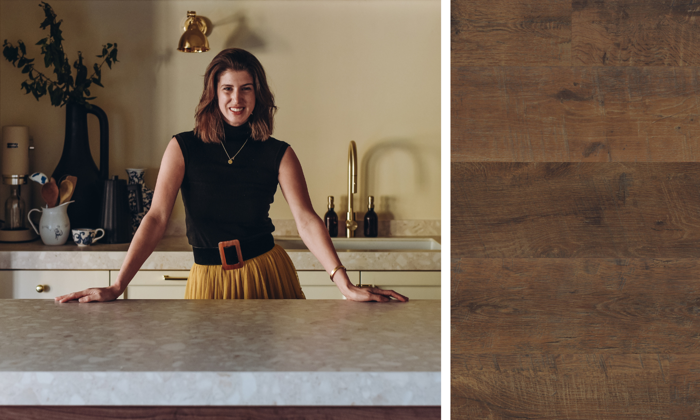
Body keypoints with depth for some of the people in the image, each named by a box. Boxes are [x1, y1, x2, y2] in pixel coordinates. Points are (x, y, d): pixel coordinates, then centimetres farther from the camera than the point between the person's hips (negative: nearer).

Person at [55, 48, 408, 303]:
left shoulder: (279, 154, -2)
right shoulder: (183, 148, -2)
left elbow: (306, 221, -11)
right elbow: (157, 218, -8)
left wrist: (346, 286, -22)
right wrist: (116, 287, -17)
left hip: (267, 274, 0)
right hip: (209, 280, 0)